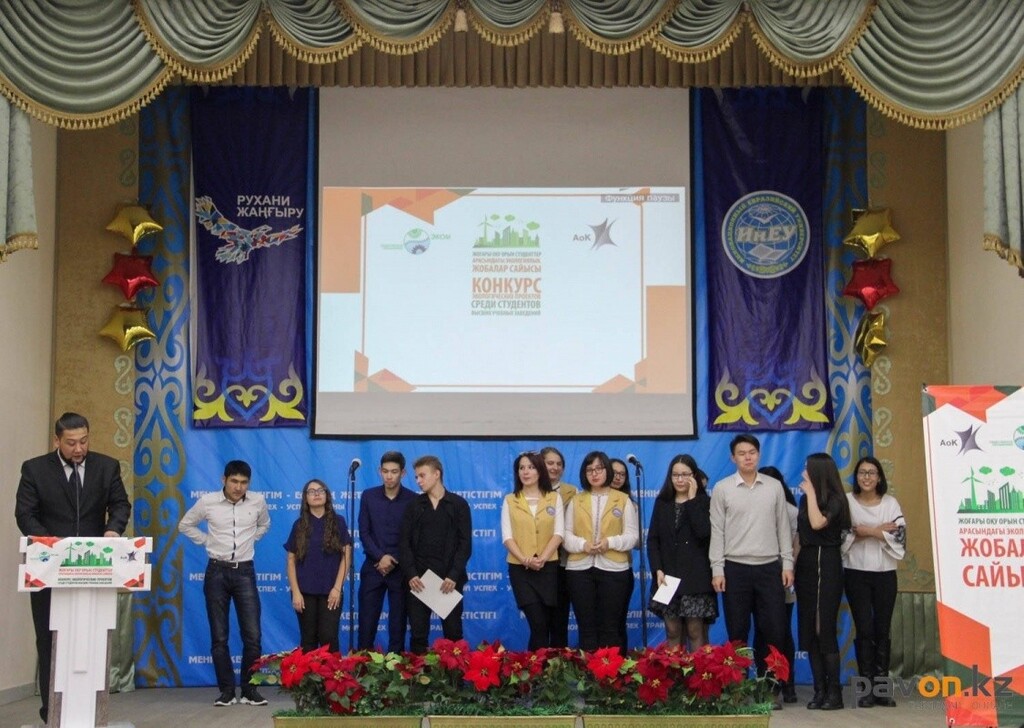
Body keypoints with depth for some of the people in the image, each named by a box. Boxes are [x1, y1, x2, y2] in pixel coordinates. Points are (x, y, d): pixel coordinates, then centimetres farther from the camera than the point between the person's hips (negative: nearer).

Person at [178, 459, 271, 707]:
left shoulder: (258, 501, -2)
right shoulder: (207, 502, -5)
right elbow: (185, 525, 11)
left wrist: (250, 540, 8)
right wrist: (207, 541, 2)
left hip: (244, 571, 1)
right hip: (217, 571, 0)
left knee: (253, 636, -4)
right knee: (219, 637, 3)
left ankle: (250, 690, 7)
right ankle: (227, 691, 11)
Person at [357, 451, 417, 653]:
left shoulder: (413, 500, -3)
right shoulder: (368, 496, 4)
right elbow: (363, 532, 0)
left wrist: (394, 561, -11)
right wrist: (380, 557, -12)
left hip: (400, 569, -1)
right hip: (373, 567, 1)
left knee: (398, 621, 3)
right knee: (367, 620, 2)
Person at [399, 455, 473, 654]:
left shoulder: (458, 504, 4)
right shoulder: (414, 506, 9)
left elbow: (465, 543, -1)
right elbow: (404, 543, 4)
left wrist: (454, 575, -12)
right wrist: (410, 574, -10)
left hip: (449, 578, -1)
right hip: (418, 579, 1)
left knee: (453, 632, 3)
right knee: (418, 633, 2)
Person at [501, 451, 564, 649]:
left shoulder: (554, 498, 7)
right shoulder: (509, 501, 6)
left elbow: (559, 533, -1)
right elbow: (507, 536, -1)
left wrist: (542, 558, -16)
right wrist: (524, 559, -16)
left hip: (549, 567, 1)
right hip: (520, 569, -1)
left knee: (547, 623, 4)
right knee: (538, 624, -11)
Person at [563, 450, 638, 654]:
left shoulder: (623, 500, 8)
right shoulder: (576, 500, 13)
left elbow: (632, 536, 2)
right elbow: (566, 534, 6)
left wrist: (611, 542, -16)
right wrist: (582, 544, -14)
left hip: (614, 569, -1)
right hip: (580, 569, 1)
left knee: (610, 628, 0)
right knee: (586, 627, 2)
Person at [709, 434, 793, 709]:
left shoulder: (774, 486, 6)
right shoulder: (722, 489, 1)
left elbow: (783, 527, 9)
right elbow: (717, 531, 0)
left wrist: (787, 564, 4)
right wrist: (717, 570, -5)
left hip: (770, 567, 2)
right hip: (735, 568, -1)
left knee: (774, 630, 0)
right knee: (737, 632, 3)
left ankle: (770, 688, 12)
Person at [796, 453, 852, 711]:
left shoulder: (834, 500, -8)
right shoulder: (806, 499, 13)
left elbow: (818, 523, -25)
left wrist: (811, 493, -15)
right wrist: (792, 564, 10)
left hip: (826, 564, -7)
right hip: (805, 565, 7)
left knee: (824, 629, -8)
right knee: (809, 631, 6)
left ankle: (834, 692, -2)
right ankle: (820, 690, 10)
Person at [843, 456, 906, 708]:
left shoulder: (890, 503, 4)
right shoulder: (847, 501, 0)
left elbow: (901, 536, -5)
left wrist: (870, 531, -14)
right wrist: (880, 531, -13)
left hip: (885, 573, 2)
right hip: (857, 573, -2)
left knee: (882, 630, 5)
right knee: (864, 630, -3)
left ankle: (882, 687, 10)